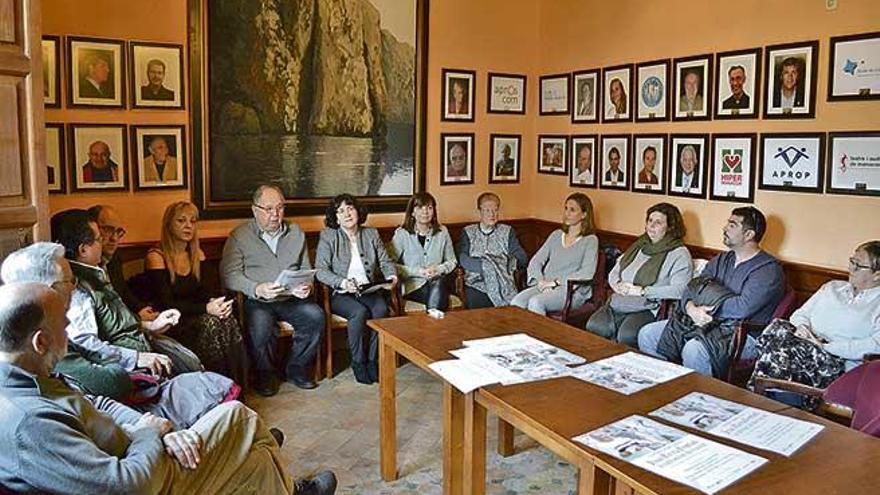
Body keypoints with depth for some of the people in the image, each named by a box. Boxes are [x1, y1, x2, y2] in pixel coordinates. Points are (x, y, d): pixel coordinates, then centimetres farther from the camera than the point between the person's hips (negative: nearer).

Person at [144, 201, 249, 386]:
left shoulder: (197, 255, 12)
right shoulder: (156, 257, -9)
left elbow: (202, 291, 11)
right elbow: (165, 304, -15)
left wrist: (216, 303, -13)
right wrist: (206, 309, -24)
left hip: (193, 315, 5)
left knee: (228, 321, -23)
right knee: (210, 323, -30)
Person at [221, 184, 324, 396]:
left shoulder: (296, 233, 15)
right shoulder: (240, 236, 2)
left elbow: (306, 269, 18)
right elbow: (230, 275, -8)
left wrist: (306, 286, -6)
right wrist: (257, 289, -24)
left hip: (290, 299, 4)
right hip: (256, 301, -3)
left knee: (315, 316, -24)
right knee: (261, 325, -33)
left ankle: (296, 369, -3)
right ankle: (264, 375, -5)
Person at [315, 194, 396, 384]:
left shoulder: (371, 234, 13)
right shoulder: (328, 236, 1)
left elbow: (385, 261, 13)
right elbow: (321, 270, -8)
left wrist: (391, 275, -10)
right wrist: (342, 282, -25)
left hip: (369, 290, 3)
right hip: (340, 294, -3)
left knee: (381, 309, -29)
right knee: (360, 312, -32)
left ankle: (373, 360, -14)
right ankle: (358, 362, -14)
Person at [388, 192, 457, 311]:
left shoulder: (442, 232, 10)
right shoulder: (402, 234, 0)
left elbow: (452, 261, 16)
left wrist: (439, 269, -5)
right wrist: (417, 271, -14)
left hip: (438, 283, 3)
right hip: (413, 285, -3)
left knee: (437, 283, -32)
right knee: (438, 297, -32)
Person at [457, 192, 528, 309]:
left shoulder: (507, 232, 18)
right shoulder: (468, 232, 15)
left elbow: (522, 258, 6)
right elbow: (462, 259, -1)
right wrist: (485, 265, -14)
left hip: (504, 283, 0)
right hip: (476, 283, 0)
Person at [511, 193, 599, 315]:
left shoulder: (590, 240, 4)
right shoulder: (556, 235, 20)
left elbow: (587, 273, -10)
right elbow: (535, 261, 15)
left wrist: (556, 282, -14)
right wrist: (540, 281, -6)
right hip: (545, 287, 5)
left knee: (535, 303, -34)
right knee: (516, 302, -26)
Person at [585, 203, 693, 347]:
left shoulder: (679, 254, 0)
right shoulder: (639, 245, 21)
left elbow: (679, 290, -15)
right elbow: (613, 273, 25)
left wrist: (642, 290, -15)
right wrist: (618, 285, 1)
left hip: (649, 308, -5)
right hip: (618, 302, 5)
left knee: (626, 336, -34)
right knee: (593, 327, -24)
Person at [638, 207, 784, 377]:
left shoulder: (769, 269, -8)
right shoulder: (721, 260, 16)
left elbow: (743, 308, -22)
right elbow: (691, 289, 7)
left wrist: (706, 307, -9)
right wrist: (691, 309, -16)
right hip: (705, 322, 8)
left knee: (694, 350, -37)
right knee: (647, 334, -5)